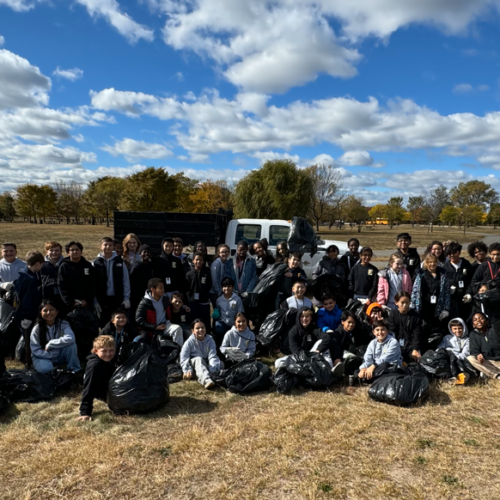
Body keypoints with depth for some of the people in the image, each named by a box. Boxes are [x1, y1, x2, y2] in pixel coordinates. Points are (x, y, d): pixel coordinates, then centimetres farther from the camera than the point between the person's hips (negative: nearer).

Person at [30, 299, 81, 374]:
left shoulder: (63, 324, -15)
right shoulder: (37, 329, -12)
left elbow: (70, 338, -34)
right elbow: (35, 350, -12)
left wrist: (49, 344, -27)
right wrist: (52, 355, -21)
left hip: (60, 356, 1)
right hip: (44, 357, -1)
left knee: (71, 344, -28)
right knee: (45, 368, -36)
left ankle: (74, 369, -10)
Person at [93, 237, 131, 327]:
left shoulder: (119, 262, 3)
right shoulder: (96, 263, 0)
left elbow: (126, 280, 3)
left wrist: (126, 298, -2)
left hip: (118, 299, 1)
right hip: (102, 300, 0)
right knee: (104, 325, 9)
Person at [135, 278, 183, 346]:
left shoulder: (165, 299, 3)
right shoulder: (144, 303, -13)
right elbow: (139, 320, -16)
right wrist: (155, 327, -19)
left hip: (164, 325, 3)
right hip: (151, 331, -3)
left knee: (177, 328, -24)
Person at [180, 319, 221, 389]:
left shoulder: (210, 340, -8)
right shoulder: (189, 342, -11)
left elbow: (212, 356, -19)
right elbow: (184, 358, -15)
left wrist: (212, 370, -35)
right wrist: (187, 370, -30)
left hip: (206, 365, 4)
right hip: (194, 365, -3)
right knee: (198, 359, -37)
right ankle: (206, 380, -61)